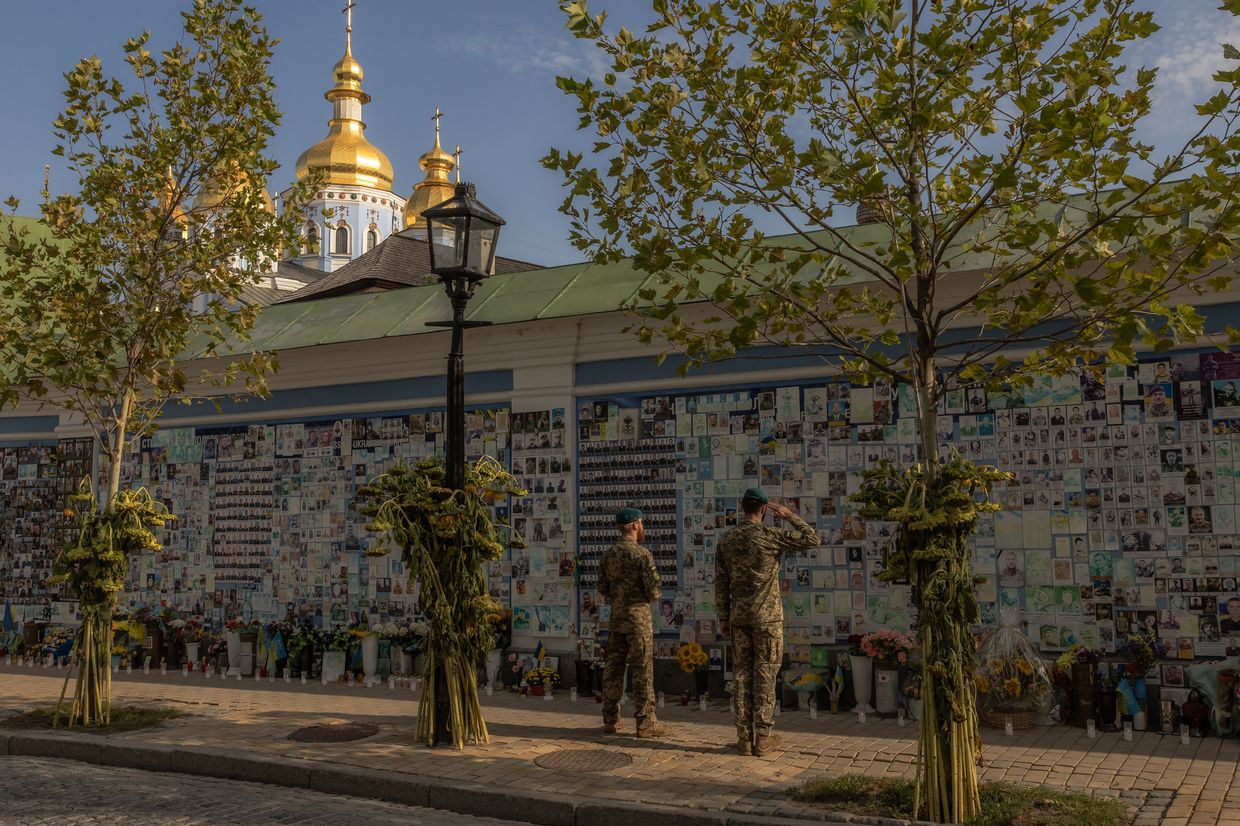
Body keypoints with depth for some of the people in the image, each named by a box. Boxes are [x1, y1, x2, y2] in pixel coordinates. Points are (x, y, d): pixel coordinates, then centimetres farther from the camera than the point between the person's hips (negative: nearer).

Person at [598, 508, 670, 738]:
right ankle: (646, 723, 0)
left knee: (613, 667, 10)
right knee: (642, 669, -2)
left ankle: (610, 720, 14)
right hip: (638, 615, -6)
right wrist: (645, 595, 8)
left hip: (616, 616, 6)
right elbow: (653, 592, -14)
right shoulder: (642, 554, -13)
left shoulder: (607, 555, 6)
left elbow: (603, 590, 9)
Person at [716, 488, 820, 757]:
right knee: (765, 675, 1)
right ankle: (762, 738, 4)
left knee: (742, 675, 7)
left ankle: (744, 737, 9)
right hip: (767, 616, -4)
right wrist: (790, 516, 2)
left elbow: (721, 583, 5)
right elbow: (812, 539, -7)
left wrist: (723, 618, 11)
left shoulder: (726, 540, 3)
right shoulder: (771, 536, -11)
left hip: (739, 617, 4)